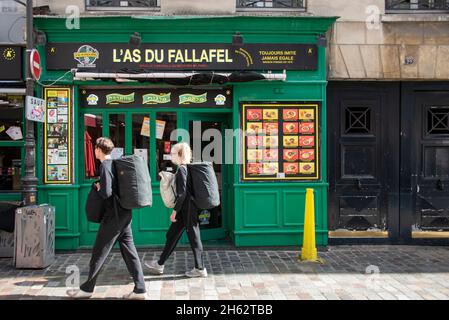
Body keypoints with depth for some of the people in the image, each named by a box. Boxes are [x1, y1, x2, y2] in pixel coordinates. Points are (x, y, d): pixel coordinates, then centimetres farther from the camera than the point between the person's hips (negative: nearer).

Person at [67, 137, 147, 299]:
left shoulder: (105, 166, -14)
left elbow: (106, 193, -22)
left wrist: (98, 188, -3)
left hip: (113, 215, -8)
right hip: (125, 213, 8)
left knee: (99, 252, 3)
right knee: (129, 250, 7)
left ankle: (87, 289, 15)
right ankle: (140, 290, 6)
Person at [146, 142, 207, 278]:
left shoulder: (181, 169, -15)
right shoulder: (186, 168, 12)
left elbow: (182, 193, -19)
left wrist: (175, 210, -16)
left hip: (187, 209, -10)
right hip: (185, 210, 10)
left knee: (193, 237, -1)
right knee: (172, 235, 14)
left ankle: (200, 269, 8)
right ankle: (159, 265, 23)